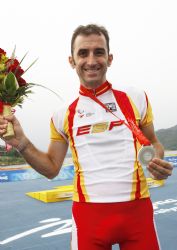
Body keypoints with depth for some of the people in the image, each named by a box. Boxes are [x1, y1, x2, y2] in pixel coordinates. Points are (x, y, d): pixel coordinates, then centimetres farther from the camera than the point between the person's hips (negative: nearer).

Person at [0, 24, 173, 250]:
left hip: (137, 211, 0)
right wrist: (21, 143, -5)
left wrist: (158, 163, -9)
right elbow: (52, 168, 9)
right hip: (89, 216, 0)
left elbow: (153, 144, 13)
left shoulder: (136, 98, 1)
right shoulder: (63, 115, 3)